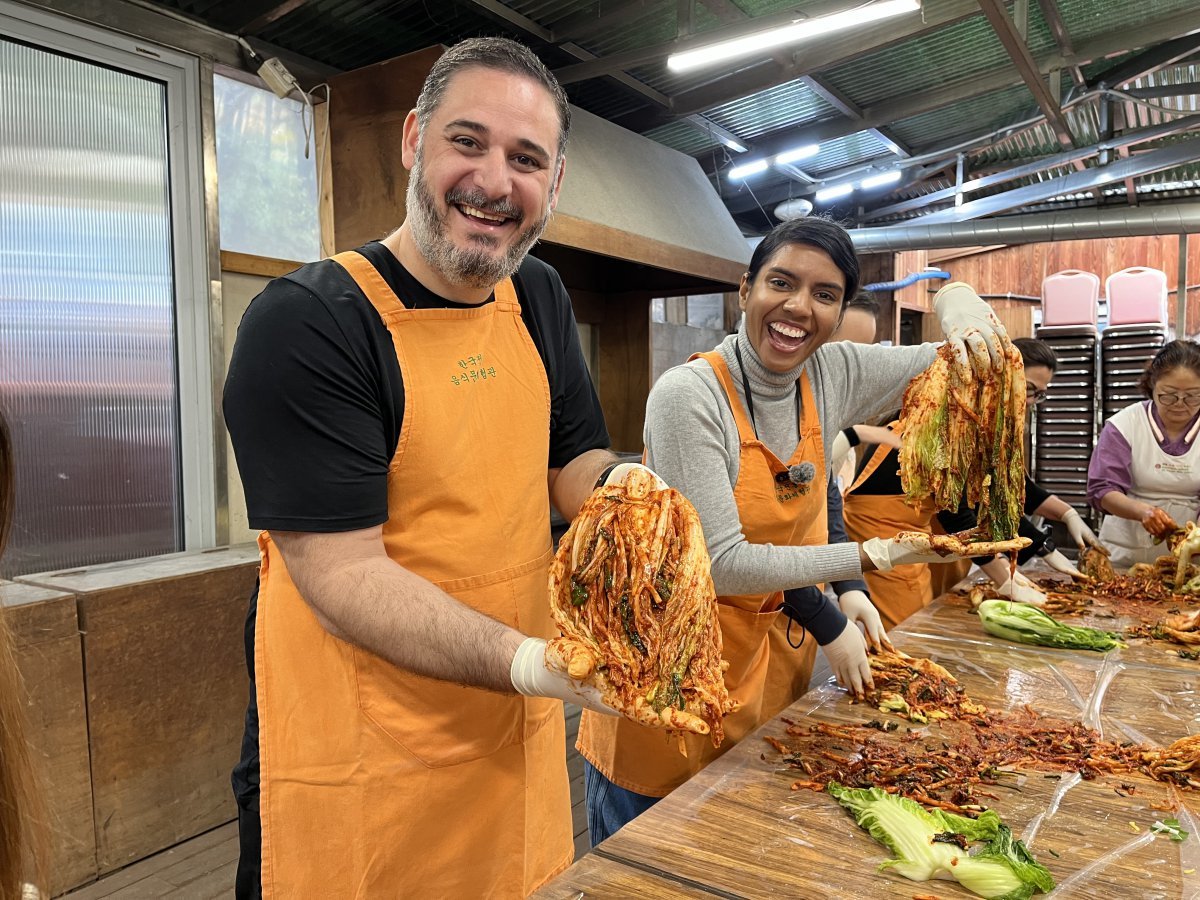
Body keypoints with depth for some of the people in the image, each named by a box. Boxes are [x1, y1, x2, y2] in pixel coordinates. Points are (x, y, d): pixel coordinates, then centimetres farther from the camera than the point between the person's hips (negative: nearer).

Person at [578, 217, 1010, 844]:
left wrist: (961, 306, -15)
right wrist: (873, 555, -21)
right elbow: (721, 565, -23)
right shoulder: (689, 394, -22)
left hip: (774, 668, 6)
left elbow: (958, 365, 8)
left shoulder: (832, 375, -4)